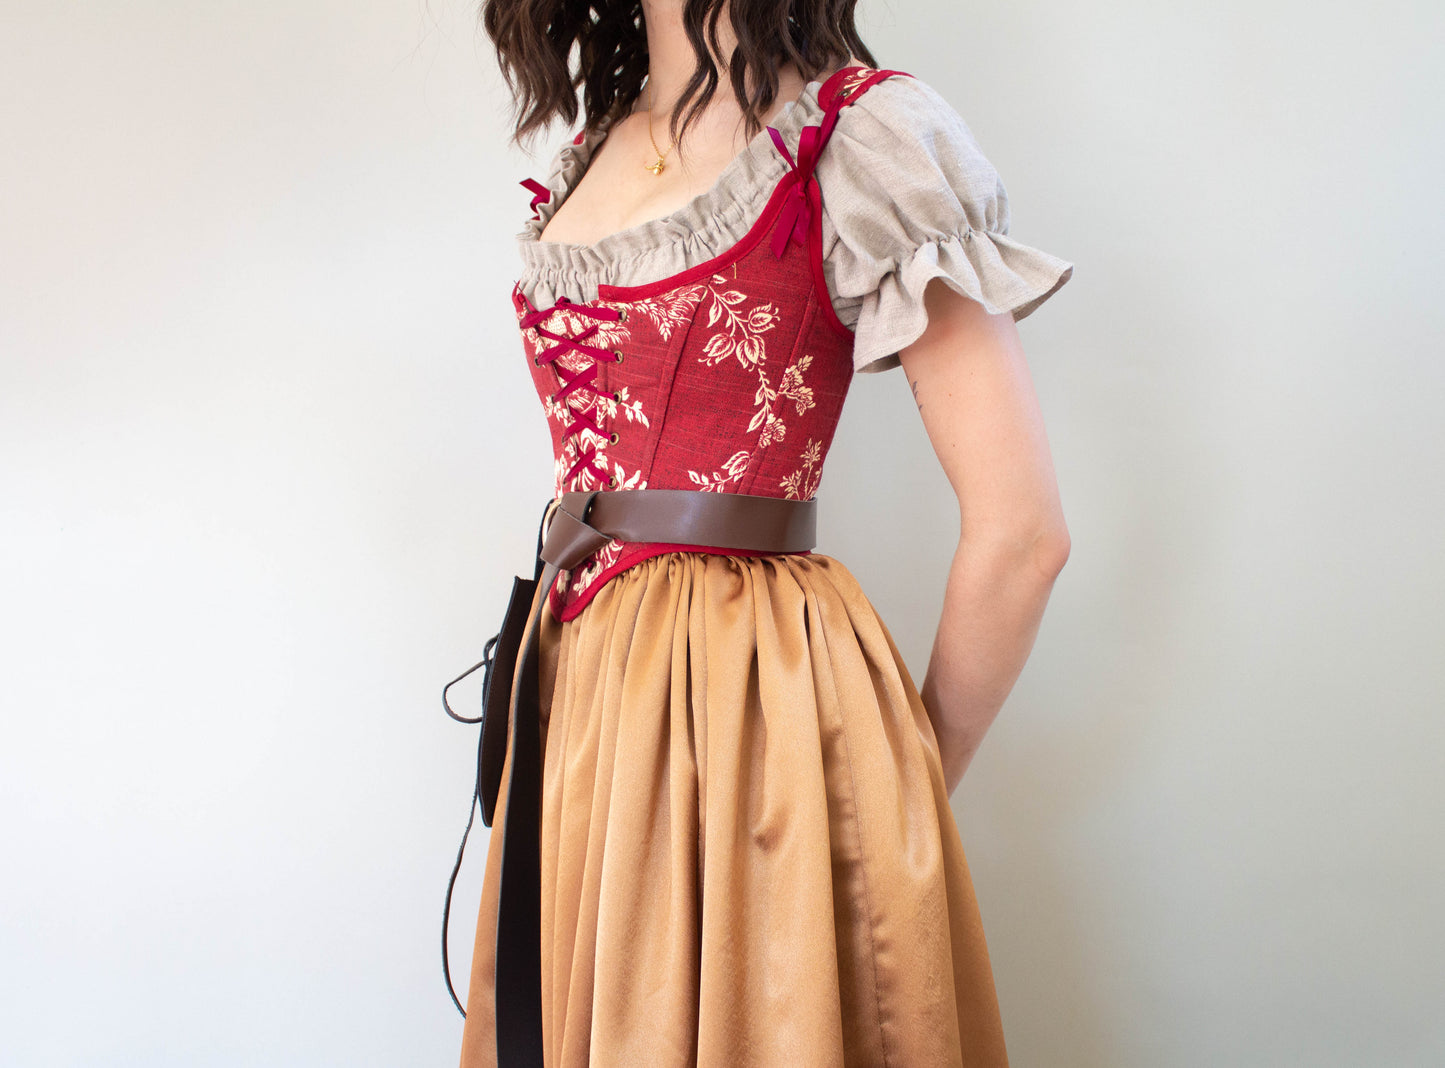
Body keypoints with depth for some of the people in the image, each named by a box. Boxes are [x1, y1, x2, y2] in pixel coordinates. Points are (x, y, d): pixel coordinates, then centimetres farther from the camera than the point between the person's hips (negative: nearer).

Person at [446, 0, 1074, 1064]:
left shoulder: (864, 130, -9)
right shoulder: (585, 159, 13)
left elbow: (1021, 533, -12)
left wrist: (907, 797, -3)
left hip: (757, 698, -7)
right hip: (575, 685, 7)